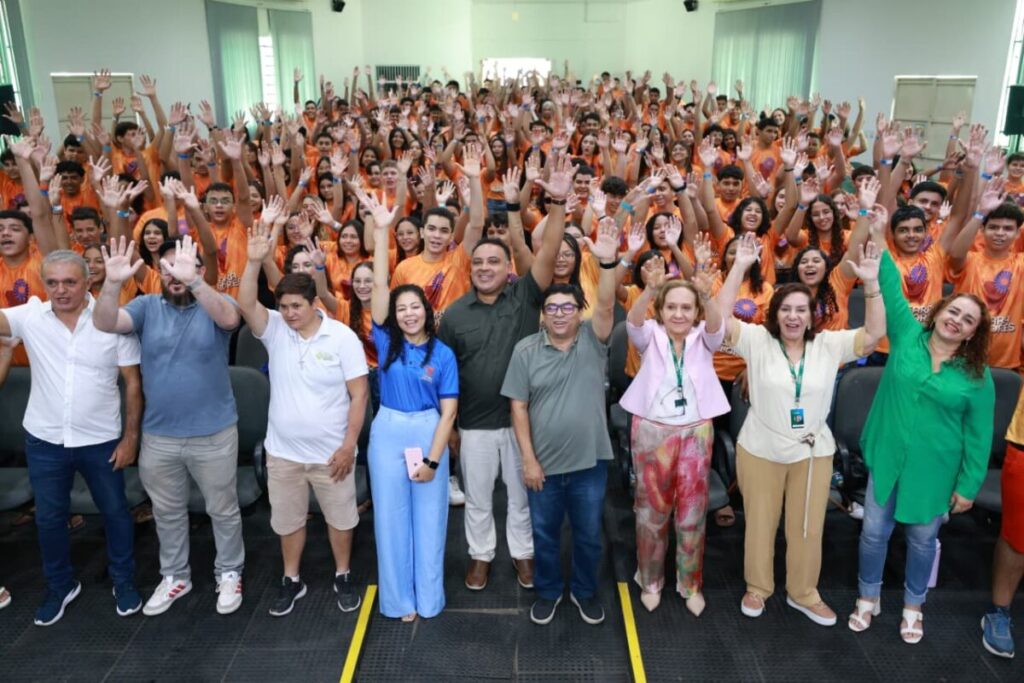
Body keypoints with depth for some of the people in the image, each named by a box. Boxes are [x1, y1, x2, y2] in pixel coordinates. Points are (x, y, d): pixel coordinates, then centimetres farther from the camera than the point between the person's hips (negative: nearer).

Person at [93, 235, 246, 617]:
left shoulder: (214, 305, -8)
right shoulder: (147, 306, -1)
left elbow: (229, 318, -33)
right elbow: (105, 324, -18)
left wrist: (192, 281, -49)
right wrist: (113, 283, -37)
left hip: (213, 434, -3)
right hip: (158, 436, 3)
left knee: (223, 510, 13)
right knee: (167, 513, 20)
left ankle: (229, 573, 33)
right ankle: (175, 576, 39)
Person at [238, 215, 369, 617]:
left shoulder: (342, 337, -14)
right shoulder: (274, 330, -6)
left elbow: (359, 394, -12)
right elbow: (245, 305, -26)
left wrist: (349, 444, -15)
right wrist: (255, 261, -38)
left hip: (331, 451, -2)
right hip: (283, 450, 3)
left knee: (340, 517, 15)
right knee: (287, 519, 18)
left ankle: (343, 577, 37)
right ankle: (292, 581, 39)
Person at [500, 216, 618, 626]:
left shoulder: (593, 340, -6)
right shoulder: (526, 350, -6)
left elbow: (606, 305, -26)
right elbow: (519, 407, -5)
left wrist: (609, 262, -42)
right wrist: (528, 459, -9)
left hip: (589, 461, 0)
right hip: (543, 463, 0)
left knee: (589, 535, 17)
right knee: (544, 533, 17)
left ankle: (584, 590, 40)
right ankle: (547, 591, 40)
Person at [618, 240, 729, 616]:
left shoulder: (703, 338, -1)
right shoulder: (651, 335, -2)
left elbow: (716, 326, -23)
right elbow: (633, 320, -24)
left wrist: (706, 294, -45)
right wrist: (650, 289, -45)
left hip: (696, 431, 1)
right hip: (651, 430, 0)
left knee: (692, 510, 9)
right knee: (652, 508, 11)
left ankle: (691, 583, 27)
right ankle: (650, 580, 28)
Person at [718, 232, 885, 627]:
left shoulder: (829, 345, -2)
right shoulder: (756, 340, -8)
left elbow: (874, 333, -10)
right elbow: (721, 317, -19)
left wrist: (871, 285, -23)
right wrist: (740, 267, -26)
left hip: (813, 452, 2)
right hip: (760, 450, -2)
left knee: (808, 527, 15)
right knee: (760, 523, 13)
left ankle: (803, 593, 35)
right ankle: (757, 588, 34)